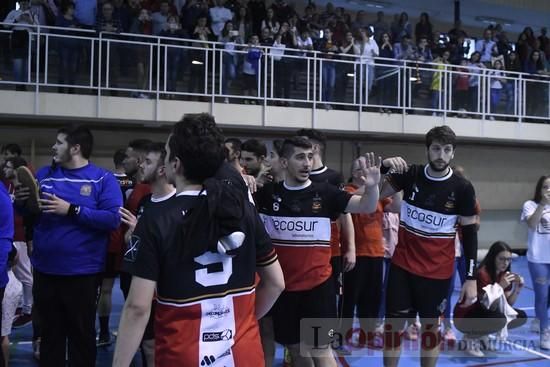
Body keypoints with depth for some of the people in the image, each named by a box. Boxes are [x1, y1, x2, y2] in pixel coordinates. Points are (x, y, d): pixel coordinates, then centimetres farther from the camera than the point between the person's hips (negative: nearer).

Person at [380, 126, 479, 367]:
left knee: (430, 326, 10)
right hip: (402, 265, 2)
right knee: (393, 323, 5)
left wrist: (471, 278, -6)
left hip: (437, 272, -1)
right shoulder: (410, 174, -4)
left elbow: (469, 233, -3)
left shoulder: (462, 188, -9)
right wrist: (384, 166, -22)